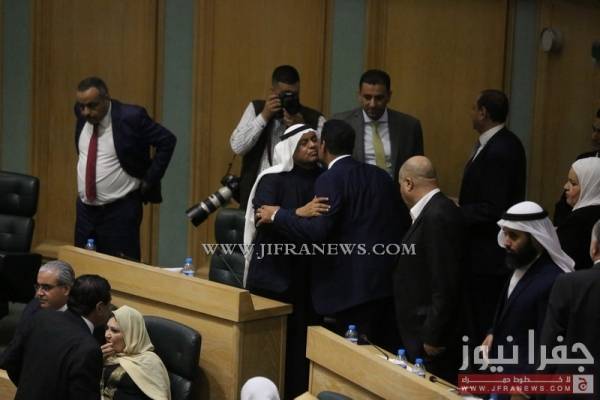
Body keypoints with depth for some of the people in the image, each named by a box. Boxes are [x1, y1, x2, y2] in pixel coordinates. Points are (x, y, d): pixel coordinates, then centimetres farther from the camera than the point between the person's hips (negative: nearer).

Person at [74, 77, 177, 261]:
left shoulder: (130, 117, -17)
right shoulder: (82, 113, 2)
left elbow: (167, 141, -11)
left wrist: (149, 180, -9)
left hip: (120, 211, -6)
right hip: (85, 209, 6)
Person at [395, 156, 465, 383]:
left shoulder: (438, 216, -20)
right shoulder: (432, 211, 9)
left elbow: (446, 285, -23)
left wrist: (433, 337, -19)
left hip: (432, 333, -9)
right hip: (421, 331, 9)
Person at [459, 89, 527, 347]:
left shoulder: (498, 151, -22)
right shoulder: (503, 143, 9)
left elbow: (491, 211, -25)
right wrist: (460, 205, 8)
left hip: (488, 254, -10)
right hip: (490, 250, 10)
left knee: (483, 327, -3)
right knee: (489, 324, 16)